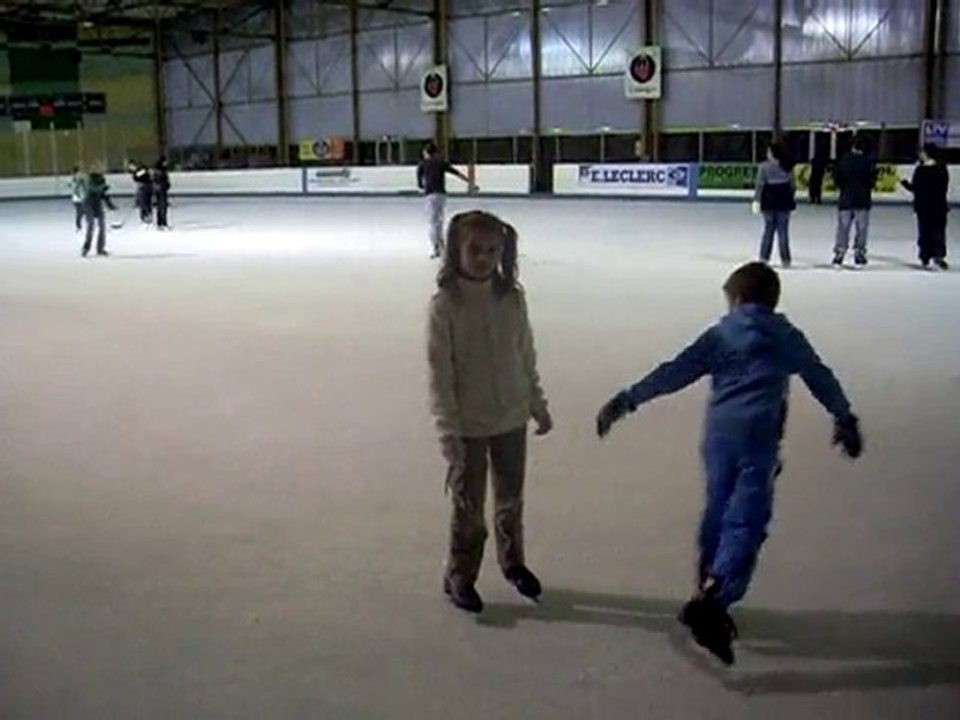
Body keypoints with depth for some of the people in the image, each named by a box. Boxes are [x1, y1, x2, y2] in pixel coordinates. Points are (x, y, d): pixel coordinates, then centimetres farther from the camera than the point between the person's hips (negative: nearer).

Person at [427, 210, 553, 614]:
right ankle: (459, 577, 28)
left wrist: (538, 406, 12)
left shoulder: (511, 298, -4)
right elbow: (440, 373, -15)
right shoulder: (445, 304, -16)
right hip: (469, 425, -4)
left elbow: (526, 357, 6)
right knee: (469, 508, 7)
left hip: (511, 419, 4)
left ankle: (512, 562, 43)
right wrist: (449, 432, -18)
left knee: (511, 500, 20)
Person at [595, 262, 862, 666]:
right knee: (746, 522, -7)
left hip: (719, 432, 2)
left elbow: (674, 373, 6)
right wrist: (845, 419, 41)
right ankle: (713, 600, -24)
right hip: (759, 435, -2)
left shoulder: (720, 334, 13)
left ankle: (707, 595, 25)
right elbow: (820, 379, 26)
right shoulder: (787, 336, 16)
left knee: (718, 513, 16)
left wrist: (626, 401, 8)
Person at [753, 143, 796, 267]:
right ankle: (785, 259, 2)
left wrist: (756, 200, -8)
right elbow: (793, 186, 6)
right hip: (784, 201, 1)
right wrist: (790, 199, 15)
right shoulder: (787, 167, 4)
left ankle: (764, 257, 8)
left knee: (769, 229, 8)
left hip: (769, 201, -1)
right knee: (783, 230, 3)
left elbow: (760, 185, -9)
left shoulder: (765, 167, -6)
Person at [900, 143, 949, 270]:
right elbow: (945, 186, 7)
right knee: (938, 231, 4)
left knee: (924, 232, 7)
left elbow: (914, 188, -9)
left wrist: (904, 182, 7)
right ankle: (939, 255, -12)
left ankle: (925, 257, 11)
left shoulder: (920, 170, -12)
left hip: (923, 206, -2)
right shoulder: (942, 169, 0)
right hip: (939, 205, 3)